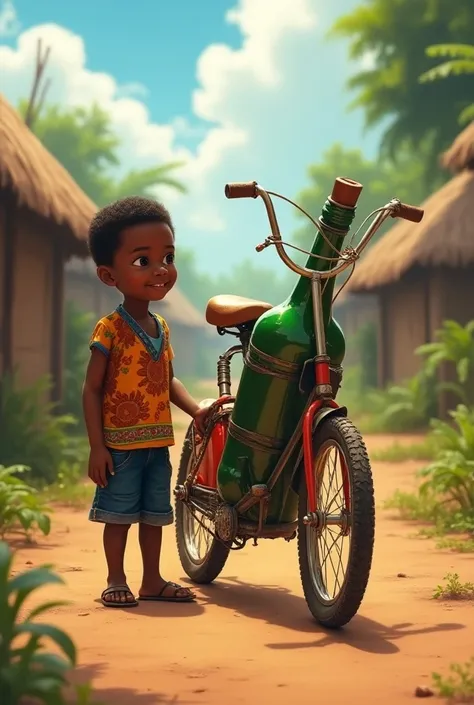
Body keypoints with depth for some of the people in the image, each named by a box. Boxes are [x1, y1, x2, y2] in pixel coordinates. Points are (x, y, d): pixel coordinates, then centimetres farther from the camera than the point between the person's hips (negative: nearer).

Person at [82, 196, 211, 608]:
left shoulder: (162, 328, 6)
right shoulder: (110, 330, -14)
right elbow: (92, 389, -13)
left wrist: (196, 410, 0)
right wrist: (97, 447, -16)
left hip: (158, 442, 6)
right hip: (121, 444, -6)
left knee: (154, 514, 13)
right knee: (119, 515, 3)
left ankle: (152, 581, 23)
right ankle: (117, 581, 15)